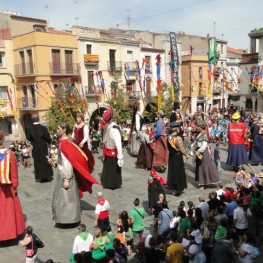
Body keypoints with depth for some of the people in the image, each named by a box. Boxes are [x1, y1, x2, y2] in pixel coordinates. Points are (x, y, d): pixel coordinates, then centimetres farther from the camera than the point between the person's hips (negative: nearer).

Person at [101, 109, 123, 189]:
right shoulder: (114, 128, -29)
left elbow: (104, 140, 6)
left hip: (107, 150, 7)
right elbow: (118, 143, -30)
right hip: (113, 152, -7)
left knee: (107, 168, 22)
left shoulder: (106, 126, -5)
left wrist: (106, 147, 16)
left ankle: (106, 182, 37)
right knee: (114, 169, 12)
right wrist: (120, 157, -28)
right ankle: (113, 184, 26)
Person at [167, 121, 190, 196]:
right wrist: (186, 155, -5)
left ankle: (174, 188, 24)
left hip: (171, 157, 7)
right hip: (178, 157, -6)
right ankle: (178, 189, 12)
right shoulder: (178, 138, -20)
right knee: (179, 173, 6)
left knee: (172, 172, 15)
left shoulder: (168, 138, 0)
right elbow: (182, 149, -19)